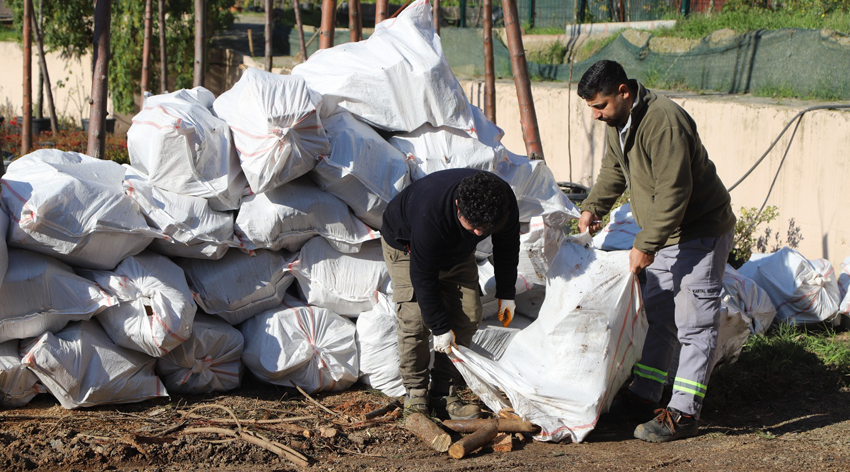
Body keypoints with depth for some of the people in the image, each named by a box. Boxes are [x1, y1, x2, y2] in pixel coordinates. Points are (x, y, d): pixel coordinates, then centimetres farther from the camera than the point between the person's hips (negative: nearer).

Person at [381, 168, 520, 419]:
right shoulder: (430, 213, -45)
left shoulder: (505, 203, -30)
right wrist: (440, 328, -28)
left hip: (457, 250, 5)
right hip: (406, 245, -5)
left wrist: (506, 294, 1)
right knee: (416, 318, -18)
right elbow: (423, 276, -34)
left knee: (468, 316, -6)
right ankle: (416, 393, -4)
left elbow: (507, 247, -7)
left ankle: (444, 394, 0)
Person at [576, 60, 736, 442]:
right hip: (665, 236, 10)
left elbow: (673, 193, -30)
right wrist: (592, 207, 6)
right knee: (657, 317, 15)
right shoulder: (617, 123, 3)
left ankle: (684, 413, -7)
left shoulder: (663, 121, -29)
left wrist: (645, 245, -27)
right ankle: (643, 397, 23)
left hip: (700, 233, -10)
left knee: (693, 324, -8)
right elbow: (613, 170, 21)